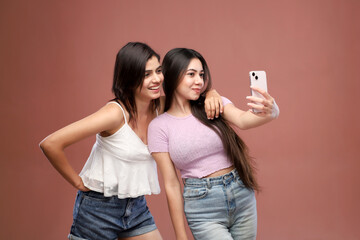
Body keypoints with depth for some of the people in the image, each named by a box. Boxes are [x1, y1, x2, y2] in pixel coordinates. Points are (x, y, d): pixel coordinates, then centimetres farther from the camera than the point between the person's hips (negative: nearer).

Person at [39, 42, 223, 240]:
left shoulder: (160, 107, -4)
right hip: (99, 209, -6)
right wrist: (78, 182, -15)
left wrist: (210, 96, -11)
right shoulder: (116, 113, -23)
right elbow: (50, 144, -26)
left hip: (137, 207, 6)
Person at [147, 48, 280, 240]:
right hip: (204, 209, -3)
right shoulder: (159, 126, -3)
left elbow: (242, 120, -19)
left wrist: (268, 113, -42)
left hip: (242, 196, 3)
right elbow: (171, 185, -3)